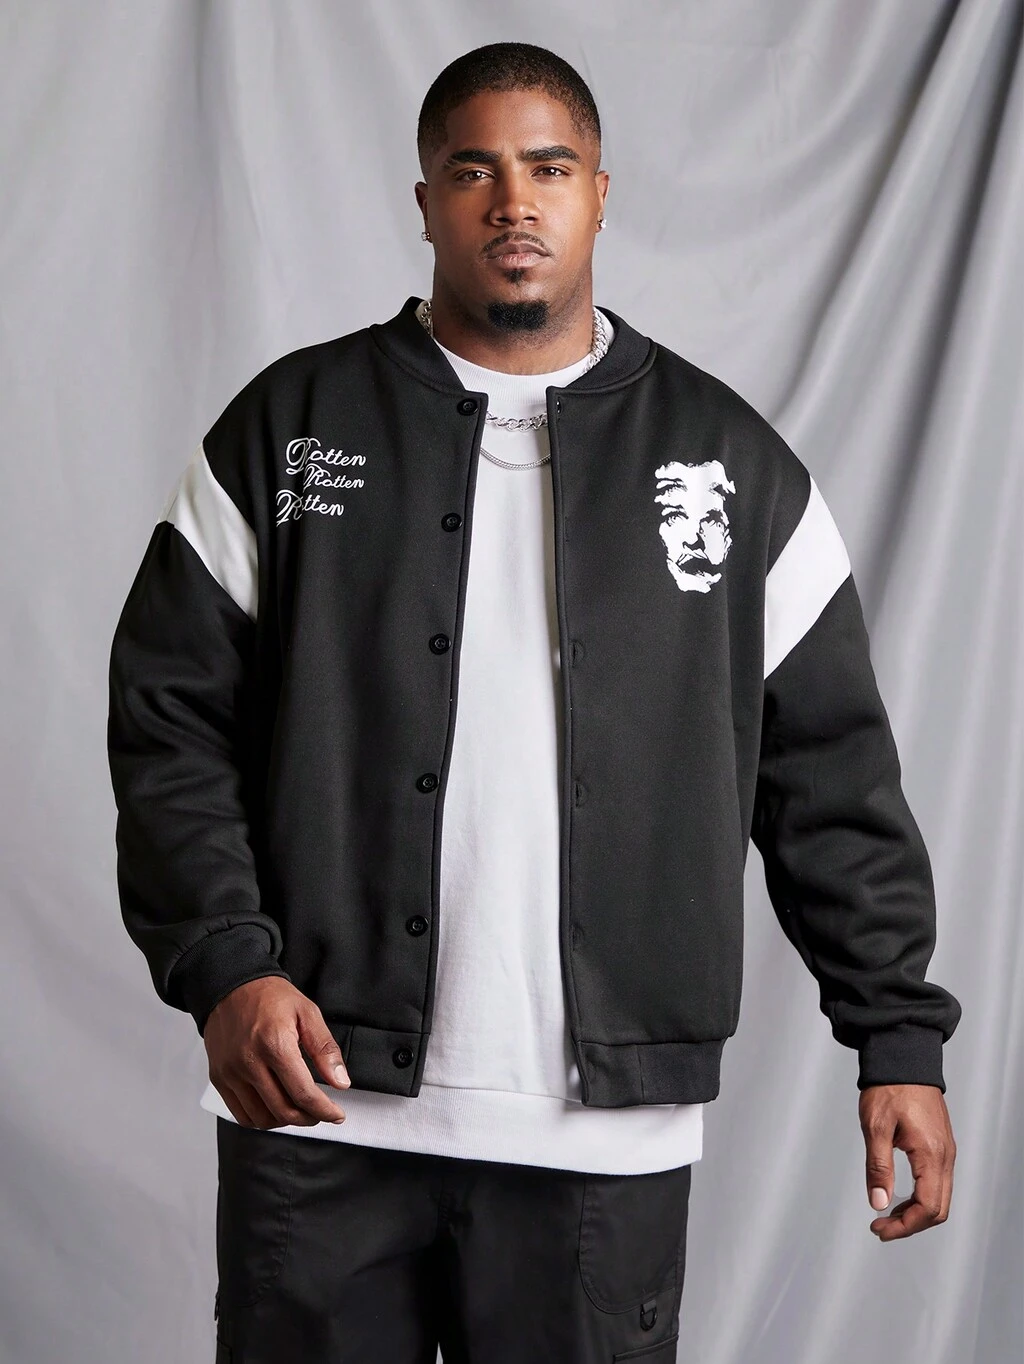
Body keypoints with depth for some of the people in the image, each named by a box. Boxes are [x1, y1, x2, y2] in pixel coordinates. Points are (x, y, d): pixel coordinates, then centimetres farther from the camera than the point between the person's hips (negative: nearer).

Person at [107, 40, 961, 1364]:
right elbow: (170, 722, 2)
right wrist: (224, 967, -11)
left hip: (609, 1130, 1)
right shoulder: (287, 428, 6)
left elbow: (830, 772, 8)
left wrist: (898, 1037, 3)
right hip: (318, 1106, 0)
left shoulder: (732, 461, 8)